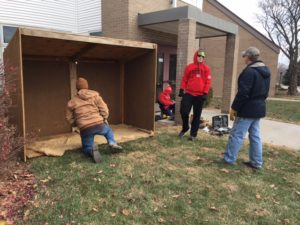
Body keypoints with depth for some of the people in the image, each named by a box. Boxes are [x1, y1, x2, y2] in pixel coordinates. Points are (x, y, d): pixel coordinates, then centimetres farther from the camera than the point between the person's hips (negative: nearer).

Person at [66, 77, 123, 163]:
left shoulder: (72, 102, 8)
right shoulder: (95, 95, 6)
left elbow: (69, 119, 8)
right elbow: (104, 109, 1)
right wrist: (104, 119, 19)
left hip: (85, 129, -1)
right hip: (99, 125, 1)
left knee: (86, 149, 19)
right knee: (108, 130, 35)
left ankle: (92, 150, -18)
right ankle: (112, 143, 6)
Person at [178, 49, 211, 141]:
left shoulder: (206, 68, 4)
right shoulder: (189, 67, 6)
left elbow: (208, 82, 0)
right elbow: (184, 79, 8)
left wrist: (205, 93, -8)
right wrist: (181, 89, 0)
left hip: (200, 95, 0)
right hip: (188, 94, 0)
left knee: (196, 115, 5)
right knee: (184, 111, -6)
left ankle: (193, 134, 14)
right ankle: (185, 128, 21)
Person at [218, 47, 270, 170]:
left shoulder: (249, 71, -18)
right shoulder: (266, 71, 13)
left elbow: (243, 93, -22)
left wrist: (234, 108, -14)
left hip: (247, 109, -9)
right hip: (259, 108, 9)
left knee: (237, 135, -1)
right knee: (255, 136, 13)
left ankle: (229, 159, 7)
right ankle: (256, 162, 19)